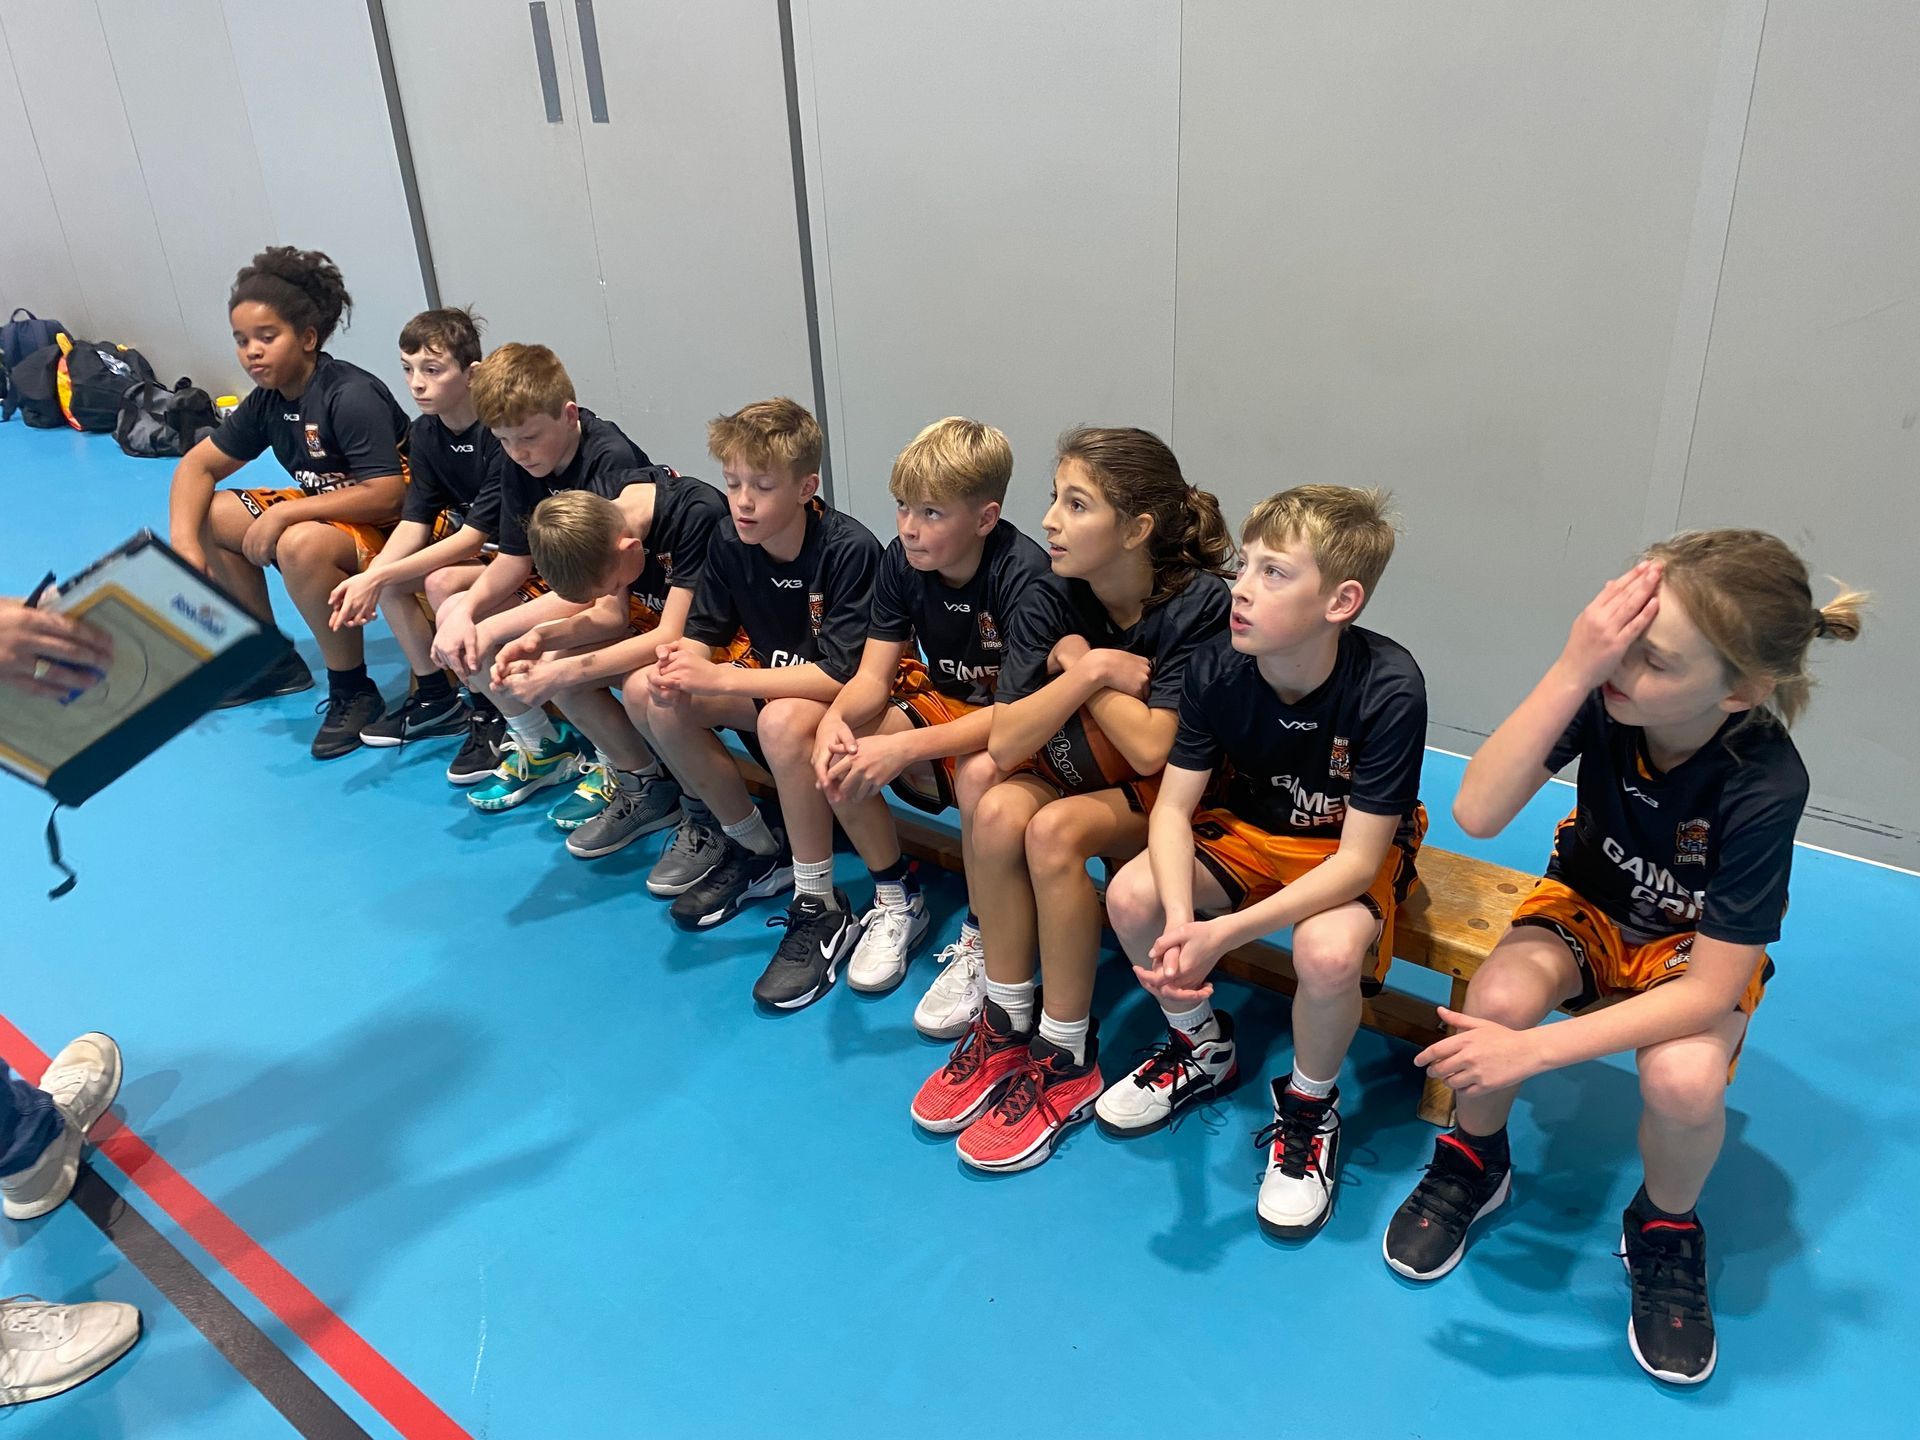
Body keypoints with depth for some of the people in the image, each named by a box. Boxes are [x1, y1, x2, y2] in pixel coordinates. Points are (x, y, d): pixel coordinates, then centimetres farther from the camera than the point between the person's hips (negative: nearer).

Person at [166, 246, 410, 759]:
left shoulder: (352, 396, -23)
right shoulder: (266, 402, 2)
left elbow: (386, 496, -30)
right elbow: (198, 465, 8)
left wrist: (285, 511, -27)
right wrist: (184, 544, -9)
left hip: (394, 526, -9)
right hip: (324, 512, 9)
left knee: (302, 545, -37)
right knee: (208, 516, 7)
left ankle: (353, 692, -17)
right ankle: (274, 660, 17)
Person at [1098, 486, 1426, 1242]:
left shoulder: (1388, 689, -30)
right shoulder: (1217, 669, -19)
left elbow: (1356, 859, -28)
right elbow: (1173, 805, -16)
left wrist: (1225, 933, -39)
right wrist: (1180, 918, -36)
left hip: (1355, 853, -4)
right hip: (1247, 832, 4)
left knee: (1327, 950, -35)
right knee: (1131, 895, -21)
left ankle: (1309, 1107, -1)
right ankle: (1202, 1047, 10)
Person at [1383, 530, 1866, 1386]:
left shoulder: (1765, 787, -32)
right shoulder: (1603, 692, -28)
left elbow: (1710, 989, -28)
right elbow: (1477, 814, -34)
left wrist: (1534, 1050, -35)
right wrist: (1570, 670, -45)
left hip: (1694, 946, -2)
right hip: (1589, 904, 2)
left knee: (1685, 1078, -32)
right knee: (1498, 997, -30)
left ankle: (1663, 1229, 3)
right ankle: (1475, 1161, 3)